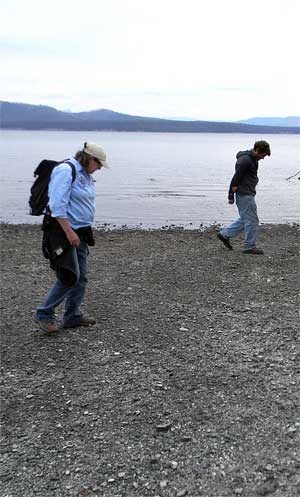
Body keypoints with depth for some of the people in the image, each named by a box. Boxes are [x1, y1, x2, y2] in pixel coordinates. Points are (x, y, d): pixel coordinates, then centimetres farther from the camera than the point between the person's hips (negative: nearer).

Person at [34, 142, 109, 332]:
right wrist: (69, 232, -25)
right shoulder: (66, 170, -14)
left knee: (81, 277, 10)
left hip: (79, 232, 10)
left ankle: (73, 316, 22)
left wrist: (86, 232, 22)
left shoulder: (85, 174, 15)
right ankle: (44, 313, 5)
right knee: (70, 277, -10)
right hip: (63, 230, -10)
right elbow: (58, 205, -22)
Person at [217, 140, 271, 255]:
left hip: (248, 194, 10)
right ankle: (249, 246, 7)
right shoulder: (245, 160, -18)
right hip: (244, 195, -10)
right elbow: (236, 179, -20)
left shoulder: (253, 159, 14)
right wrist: (231, 196, -18)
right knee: (252, 221, -3)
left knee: (245, 219, 18)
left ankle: (225, 234, 23)